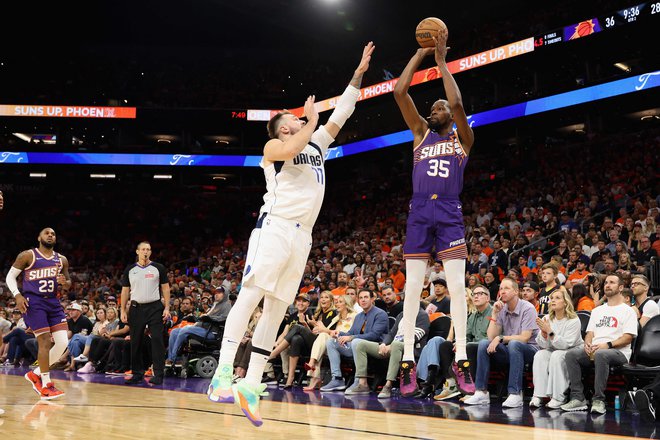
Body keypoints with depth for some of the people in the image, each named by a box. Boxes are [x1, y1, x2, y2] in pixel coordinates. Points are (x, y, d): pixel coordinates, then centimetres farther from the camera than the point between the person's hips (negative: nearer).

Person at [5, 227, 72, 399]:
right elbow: (10, 276, 0)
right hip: (33, 302, -6)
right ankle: (45, 386, -3)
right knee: (45, 342, -13)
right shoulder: (28, 256, -3)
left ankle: (36, 374, 15)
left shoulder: (62, 260, 11)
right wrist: (17, 295, -16)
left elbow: (68, 284, 18)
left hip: (53, 302, 6)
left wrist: (64, 282, -7)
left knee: (63, 342, -5)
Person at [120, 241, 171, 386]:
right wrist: (123, 311, 5)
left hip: (154, 307, -3)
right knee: (135, 342, 5)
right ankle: (137, 374, 14)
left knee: (157, 340, -8)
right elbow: (125, 291, 12)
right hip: (136, 308, 3)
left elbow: (165, 288, 3)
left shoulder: (158, 268, 2)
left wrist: (167, 308, -5)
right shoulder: (130, 269, 9)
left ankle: (158, 375, -4)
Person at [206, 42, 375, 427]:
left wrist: (359, 73, 22)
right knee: (252, 294, -17)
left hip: (303, 235, 7)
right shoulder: (274, 146, 5)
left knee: (277, 307, 1)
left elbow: (342, 112, 25)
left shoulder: (317, 144, 24)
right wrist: (312, 123, -5)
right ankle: (223, 374, -23)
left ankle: (251, 386, -2)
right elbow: (290, 151, -19)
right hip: (275, 226, -7)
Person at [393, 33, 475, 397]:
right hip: (419, 212, 2)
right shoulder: (421, 133, 17)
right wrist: (420, 54, 7)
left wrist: (441, 62, -3)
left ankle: (460, 360, -5)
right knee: (412, 287, -2)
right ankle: (408, 361, -1)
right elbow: (399, 92, 6)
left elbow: (456, 103, -10)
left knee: (456, 287, -8)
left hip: (449, 213, -2)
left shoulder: (462, 138, 10)